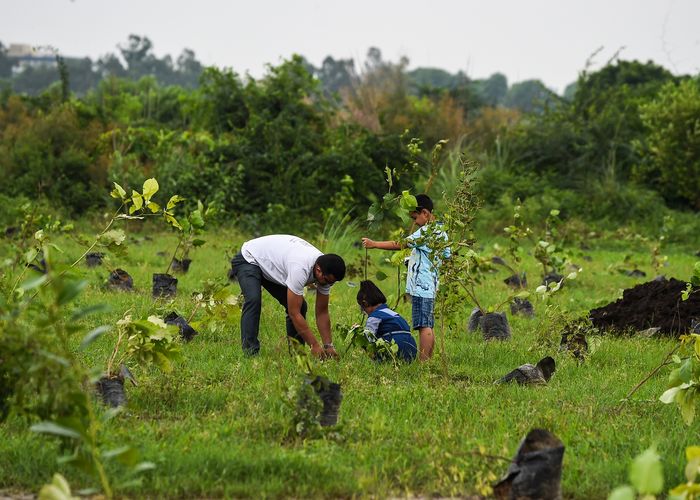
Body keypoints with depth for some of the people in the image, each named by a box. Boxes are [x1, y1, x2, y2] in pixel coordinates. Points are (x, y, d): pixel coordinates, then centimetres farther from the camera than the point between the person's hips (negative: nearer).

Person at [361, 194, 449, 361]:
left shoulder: (427, 232, -13)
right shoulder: (441, 233, 15)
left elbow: (401, 244, -16)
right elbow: (446, 257, 21)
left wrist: (374, 244, -11)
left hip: (421, 286, -10)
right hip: (430, 285, 10)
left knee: (424, 326, -11)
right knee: (428, 327, 11)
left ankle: (423, 362, -13)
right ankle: (427, 361, 12)